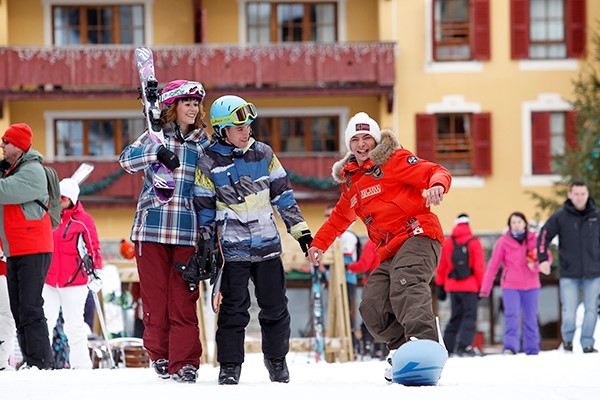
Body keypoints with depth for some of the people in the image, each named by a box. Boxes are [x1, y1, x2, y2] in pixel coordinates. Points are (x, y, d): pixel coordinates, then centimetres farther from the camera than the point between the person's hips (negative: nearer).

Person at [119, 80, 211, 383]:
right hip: (151, 229, -1)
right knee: (155, 297, 1)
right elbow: (126, 160, -11)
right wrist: (158, 153, -27)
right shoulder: (154, 137, 6)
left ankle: (184, 362, -3)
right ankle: (159, 355, 17)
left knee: (183, 300, -5)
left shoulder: (204, 144, 12)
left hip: (188, 232, 1)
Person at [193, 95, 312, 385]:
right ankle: (229, 365, 7)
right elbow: (204, 209, 1)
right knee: (233, 309, -2)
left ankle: (277, 360, 23)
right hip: (233, 249, -3)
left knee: (274, 306, 7)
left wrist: (299, 229, 8)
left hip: (267, 244, 3)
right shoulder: (209, 165, -5)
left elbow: (282, 194, 10)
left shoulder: (263, 154, 4)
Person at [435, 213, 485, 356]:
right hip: (470, 286, -4)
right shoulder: (474, 243, -4)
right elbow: (479, 266, -6)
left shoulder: (447, 243, 8)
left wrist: (440, 286, 17)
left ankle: (447, 346, 8)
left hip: (452, 286, 4)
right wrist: (481, 286, 0)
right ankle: (464, 346, -16)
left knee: (455, 316, 13)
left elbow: (441, 267, 11)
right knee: (470, 316, -3)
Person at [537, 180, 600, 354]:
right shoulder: (560, 217, -3)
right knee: (569, 312, -6)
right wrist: (543, 259, -9)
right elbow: (544, 236, 1)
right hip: (568, 274, -2)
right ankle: (567, 338, 19)